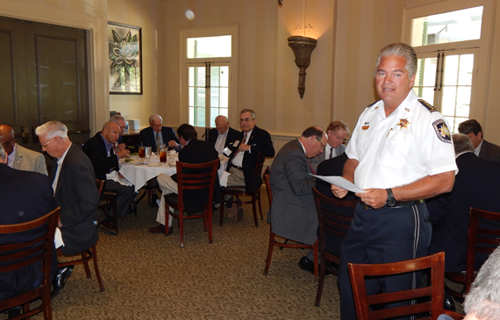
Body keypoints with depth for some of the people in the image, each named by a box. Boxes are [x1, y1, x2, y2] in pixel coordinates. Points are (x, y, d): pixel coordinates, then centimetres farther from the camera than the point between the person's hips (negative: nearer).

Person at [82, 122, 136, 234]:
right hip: (96, 180, -10)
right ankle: (108, 221, -11)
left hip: (107, 176, 10)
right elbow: (99, 165, -29)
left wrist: (118, 171, 0)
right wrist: (118, 156, -23)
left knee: (134, 184, -6)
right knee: (128, 189, -22)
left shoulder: (109, 143, 13)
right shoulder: (93, 143, -16)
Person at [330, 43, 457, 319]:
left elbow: (444, 180, -18)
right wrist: (346, 181, -1)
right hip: (362, 215, 7)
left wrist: (389, 195, -24)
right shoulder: (369, 114, 9)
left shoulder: (428, 119, -14)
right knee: (350, 291, 19)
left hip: (400, 221, -6)